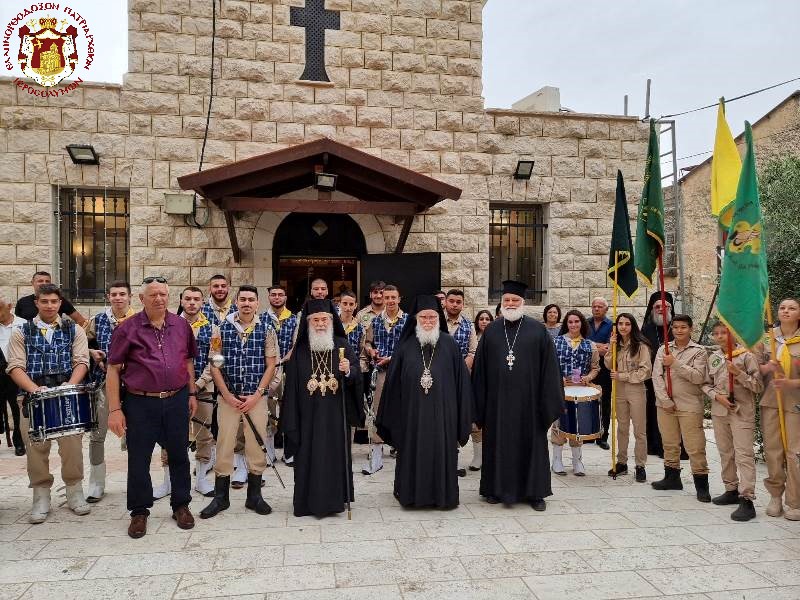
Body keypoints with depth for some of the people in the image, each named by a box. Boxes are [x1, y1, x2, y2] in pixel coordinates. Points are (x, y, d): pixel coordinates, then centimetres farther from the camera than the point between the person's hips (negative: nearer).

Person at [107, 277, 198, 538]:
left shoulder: (181, 326, 5)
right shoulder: (127, 328, -5)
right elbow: (113, 370, -4)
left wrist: (192, 394, 9)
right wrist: (114, 409, -8)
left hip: (177, 401, 3)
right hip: (140, 403, -2)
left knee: (179, 455, 12)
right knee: (139, 459, 8)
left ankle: (181, 506, 28)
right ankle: (139, 511, 26)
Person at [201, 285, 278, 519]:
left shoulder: (267, 330, 1)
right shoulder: (222, 328, 1)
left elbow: (271, 365, 0)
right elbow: (215, 366, 0)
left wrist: (256, 395, -8)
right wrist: (228, 396, -7)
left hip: (257, 397, 0)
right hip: (228, 397, 0)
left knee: (256, 444, 5)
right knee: (224, 445, 3)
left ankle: (254, 495, 21)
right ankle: (220, 497, 18)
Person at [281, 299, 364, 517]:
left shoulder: (342, 345, 2)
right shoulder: (300, 349, 2)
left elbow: (356, 372, -2)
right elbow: (292, 383, 1)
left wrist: (348, 371, -26)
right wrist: (291, 419, -3)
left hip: (336, 412, 0)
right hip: (309, 413, 0)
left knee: (336, 451, 5)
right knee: (309, 454, 3)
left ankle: (334, 498, 19)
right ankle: (309, 501, 15)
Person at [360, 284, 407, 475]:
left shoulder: (408, 320, -1)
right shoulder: (376, 321, 10)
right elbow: (367, 342, 19)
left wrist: (391, 358, -13)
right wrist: (371, 350, -3)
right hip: (382, 373, 3)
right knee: (378, 412, 4)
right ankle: (375, 456, 11)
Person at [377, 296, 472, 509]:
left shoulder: (450, 345, 0)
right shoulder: (406, 345, 2)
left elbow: (461, 379, 1)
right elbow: (393, 381, 4)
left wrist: (462, 417, -1)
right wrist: (393, 416, 2)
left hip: (442, 411, 0)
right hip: (412, 411, 1)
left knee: (441, 451, 6)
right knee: (414, 452, 8)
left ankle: (443, 494, 22)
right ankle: (412, 493, 24)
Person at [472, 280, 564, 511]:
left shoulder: (537, 330, -1)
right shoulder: (491, 330, 4)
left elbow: (548, 368, -2)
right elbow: (480, 368, 5)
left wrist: (549, 402, -6)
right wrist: (480, 403, 2)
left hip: (527, 399, -1)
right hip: (497, 399, 1)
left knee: (530, 442, 8)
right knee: (498, 443, 10)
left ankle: (534, 491, 22)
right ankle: (496, 488, 25)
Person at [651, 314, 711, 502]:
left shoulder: (699, 351, -1)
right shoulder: (664, 349, 8)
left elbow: (698, 377, -14)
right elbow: (657, 376, 1)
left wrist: (675, 364, -18)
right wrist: (665, 400, -8)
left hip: (690, 406, -4)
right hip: (666, 404, 4)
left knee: (695, 447, -3)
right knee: (669, 444, 13)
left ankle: (701, 485, 6)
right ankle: (672, 478, 26)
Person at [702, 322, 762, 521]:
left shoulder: (747, 356, -5)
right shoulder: (713, 358, 10)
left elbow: (758, 386, -8)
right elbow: (706, 384, 12)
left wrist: (739, 373, -20)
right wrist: (717, 396, -7)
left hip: (742, 412, -6)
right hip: (719, 411, 6)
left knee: (744, 454, -10)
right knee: (725, 453, 14)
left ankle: (747, 500, -11)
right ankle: (731, 490, 26)